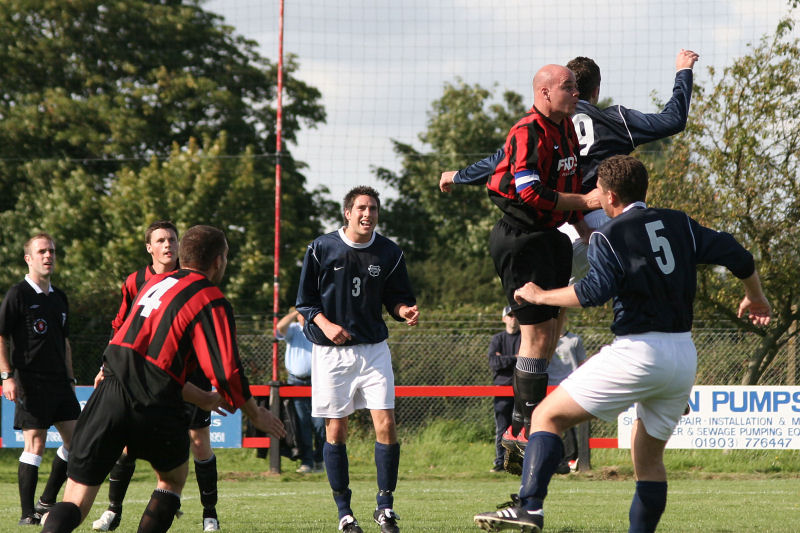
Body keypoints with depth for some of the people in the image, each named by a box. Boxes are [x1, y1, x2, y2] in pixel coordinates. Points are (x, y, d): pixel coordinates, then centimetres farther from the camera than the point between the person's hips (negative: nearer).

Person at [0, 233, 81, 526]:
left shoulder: (59, 297, 17)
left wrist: (70, 378, 22)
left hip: (59, 381, 8)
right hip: (30, 382, -8)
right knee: (35, 444, -10)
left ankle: (47, 502, 18)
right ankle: (28, 514, -6)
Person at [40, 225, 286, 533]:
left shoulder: (153, 284, 21)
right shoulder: (211, 302, 0)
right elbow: (227, 372, -6)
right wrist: (256, 415, 12)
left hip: (109, 393, 4)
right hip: (154, 407, -4)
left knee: (76, 500, -1)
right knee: (173, 478, 25)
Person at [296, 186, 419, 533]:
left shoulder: (389, 254, 2)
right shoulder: (321, 249, -3)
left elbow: (396, 297, 9)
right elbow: (305, 301, 2)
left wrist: (404, 310, -13)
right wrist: (325, 324, -15)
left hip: (373, 348, 1)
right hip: (330, 351, -1)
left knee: (385, 425, -10)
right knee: (335, 431, 1)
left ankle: (385, 505, 2)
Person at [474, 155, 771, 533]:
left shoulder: (609, 236, -3)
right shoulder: (679, 225, 13)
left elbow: (596, 291, -18)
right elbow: (738, 257, 11)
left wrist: (539, 296, -5)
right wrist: (755, 299, 29)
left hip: (638, 351, -6)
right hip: (685, 357, 6)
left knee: (548, 416, -1)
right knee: (648, 456, 19)